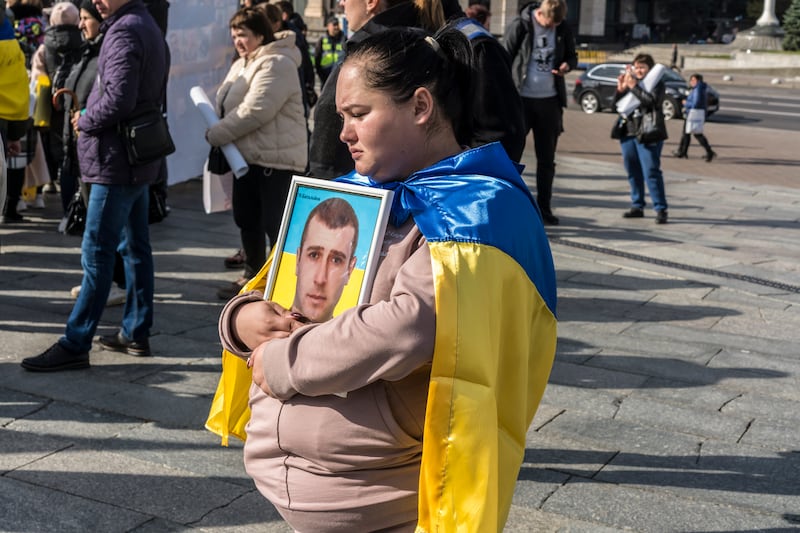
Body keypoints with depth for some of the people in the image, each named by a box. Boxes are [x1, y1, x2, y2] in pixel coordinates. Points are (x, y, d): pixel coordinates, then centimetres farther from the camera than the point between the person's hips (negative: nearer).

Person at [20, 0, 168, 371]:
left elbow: (118, 99, -24)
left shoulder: (124, 31, -15)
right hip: (139, 158, 10)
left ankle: (75, 345, -2)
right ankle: (137, 333, 21)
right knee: (135, 247, 14)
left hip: (117, 160, -10)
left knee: (96, 253, -6)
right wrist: (90, 116, 8)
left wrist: (85, 122, -7)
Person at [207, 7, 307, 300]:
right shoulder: (241, 65, 16)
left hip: (277, 158, -10)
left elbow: (254, 111, -24)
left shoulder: (277, 64, -16)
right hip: (247, 156, 10)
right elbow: (226, 105, 20)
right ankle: (253, 275, 31)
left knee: (275, 225, -7)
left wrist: (214, 135, -16)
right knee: (246, 219, 17)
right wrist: (217, 131, -2)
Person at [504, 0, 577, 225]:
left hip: (550, 101, 4)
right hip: (521, 99, -4)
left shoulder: (563, 30, 2)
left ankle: (544, 207, 20)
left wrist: (567, 65, -10)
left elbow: (572, 55, 15)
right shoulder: (519, 26, -8)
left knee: (547, 158, 10)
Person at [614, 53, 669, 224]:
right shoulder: (630, 82, 16)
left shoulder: (657, 83, -1)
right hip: (629, 132, 7)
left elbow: (652, 101, -20)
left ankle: (660, 209, -10)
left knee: (651, 172, -12)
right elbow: (617, 104, 12)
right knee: (633, 172, 11)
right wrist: (621, 89, -5)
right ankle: (637, 206, 21)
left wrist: (633, 87, -18)